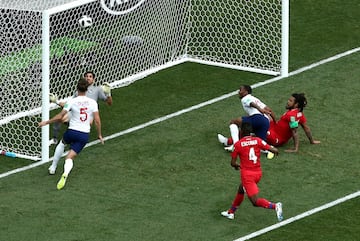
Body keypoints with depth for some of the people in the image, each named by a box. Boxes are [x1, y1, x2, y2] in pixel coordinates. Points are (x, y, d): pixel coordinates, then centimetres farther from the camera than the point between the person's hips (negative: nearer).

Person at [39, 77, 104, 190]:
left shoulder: (72, 102, -8)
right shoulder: (93, 103, -2)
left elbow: (60, 116, -9)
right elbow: (97, 120, -4)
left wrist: (46, 122, 4)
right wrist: (99, 135, 8)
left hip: (72, 131, -1)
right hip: (85, 135, 1)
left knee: (62, 143, 35)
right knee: (69, 158, 3)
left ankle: (53, 168, 39)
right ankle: (65, 173, -31)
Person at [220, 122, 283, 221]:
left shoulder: (238, 144, -7)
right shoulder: (257, 140, -1)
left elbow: (233, 163, -2)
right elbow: (274, 150, -7)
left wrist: (236, 166, 22)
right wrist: (275, 150, 18)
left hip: (247, 174, -6)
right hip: (258, 173, 6)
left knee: (255, 201, -7)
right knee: (241, 190, 29)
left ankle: (275, 206, -29)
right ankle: (231, 212, 43)